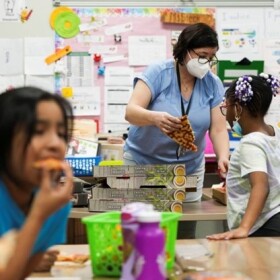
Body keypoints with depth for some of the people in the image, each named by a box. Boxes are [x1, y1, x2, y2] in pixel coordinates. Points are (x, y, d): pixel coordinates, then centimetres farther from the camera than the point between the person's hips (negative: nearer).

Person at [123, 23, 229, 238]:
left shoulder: (213, 84, -3)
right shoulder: (158, 73, -13)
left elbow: (218, 129, -5)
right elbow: (131, 112, -22)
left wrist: (223, 157, -25)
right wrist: (155, 117, -43)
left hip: (189, 169, 3)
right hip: (143, 163, -3)